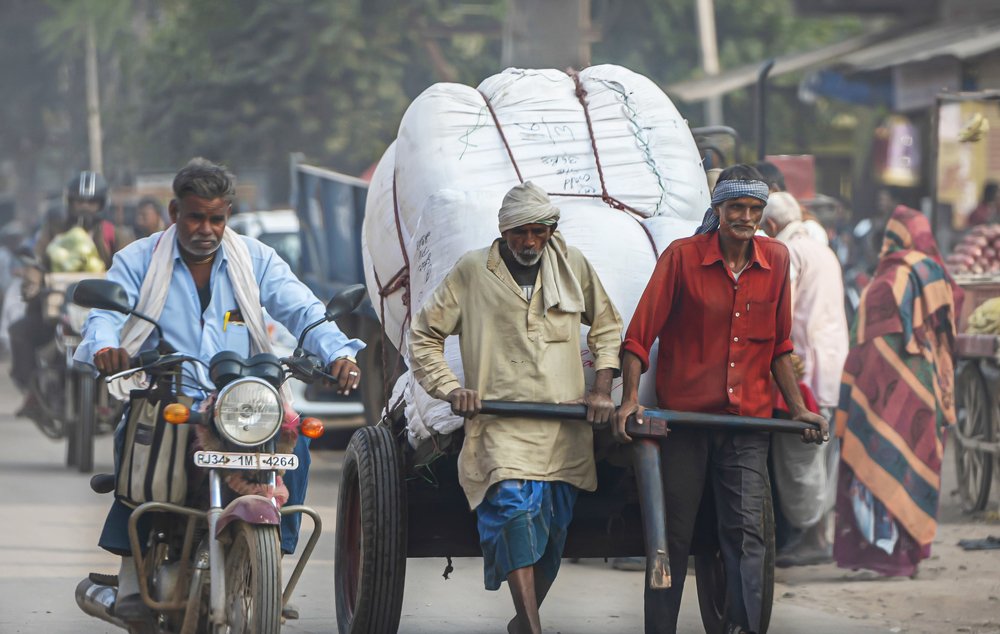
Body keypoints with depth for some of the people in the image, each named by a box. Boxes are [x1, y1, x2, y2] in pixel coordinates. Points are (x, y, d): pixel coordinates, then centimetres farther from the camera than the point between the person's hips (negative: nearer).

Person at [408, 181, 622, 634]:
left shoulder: (573, 266, 9)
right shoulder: (471, 271, 2)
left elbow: (606, 325, 22)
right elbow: (423, 336, 8)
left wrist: (602, 386, 9)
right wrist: (450, 388, -6)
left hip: (565, 425, 4)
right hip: (501, 425, -4)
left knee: (552, 534, 8)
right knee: (515, 515, -23)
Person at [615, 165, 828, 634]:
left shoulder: (775, 261, 5)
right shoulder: (682, 257, -5)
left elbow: (779, 346, 14)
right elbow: (640, 334, -6)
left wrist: (798, 409, 8)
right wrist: (630, 398, -17)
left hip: (747, 419, 2)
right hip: (683, 415, -2)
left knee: (746, 532, -6)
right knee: (674, 533, 3)